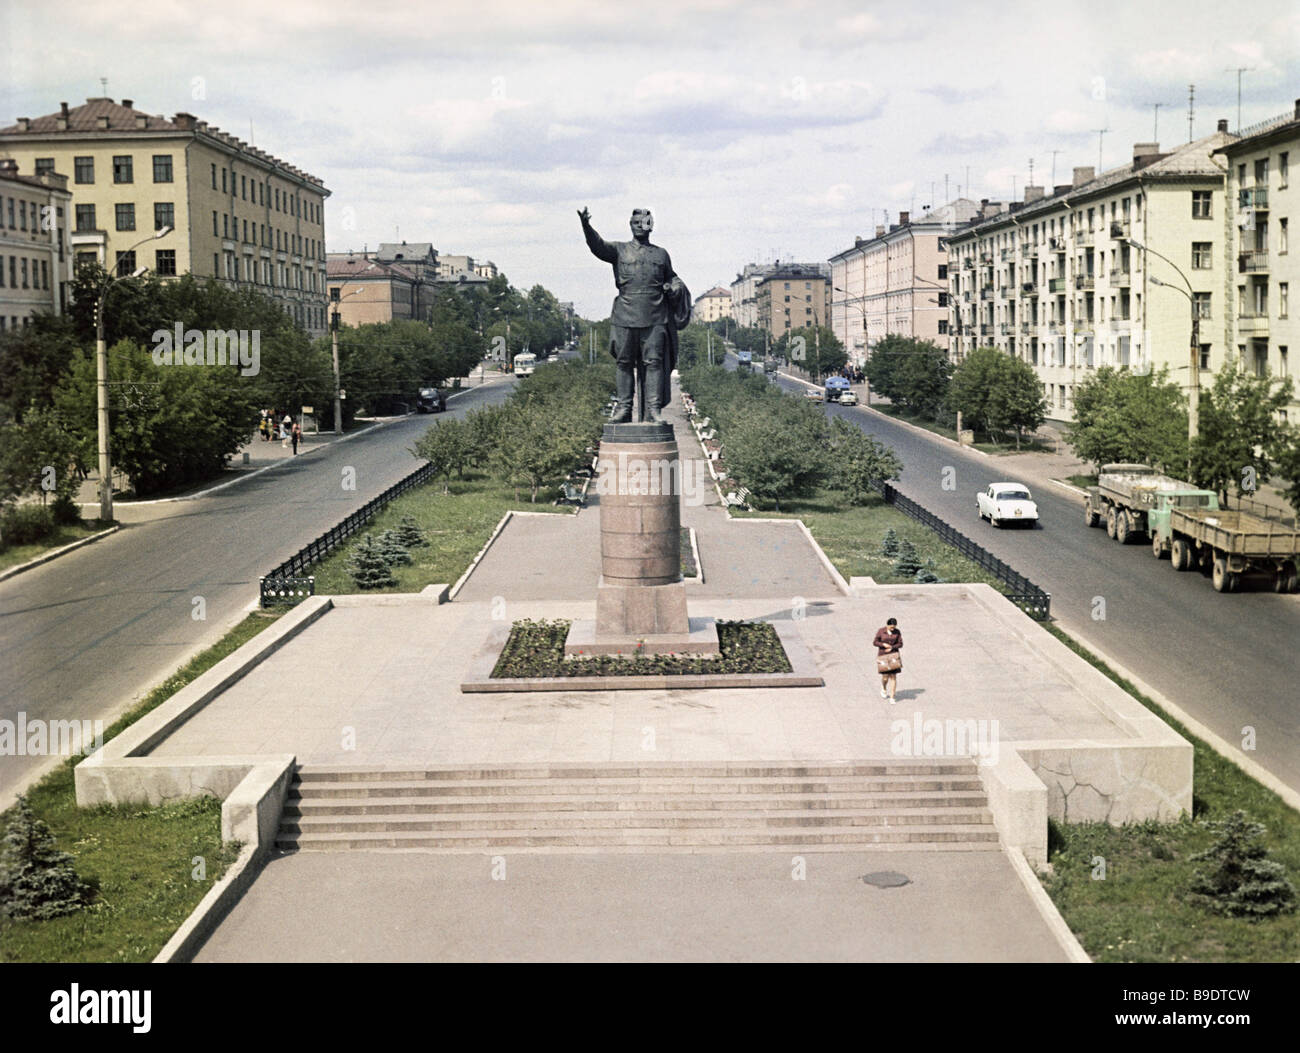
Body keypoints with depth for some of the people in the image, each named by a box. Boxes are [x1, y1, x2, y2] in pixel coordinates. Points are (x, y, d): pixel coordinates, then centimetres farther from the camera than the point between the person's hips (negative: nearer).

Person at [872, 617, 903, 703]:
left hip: (894, 656, 1)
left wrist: (892, 647, -18)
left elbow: (900, 644, -2)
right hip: (883, 656, -1)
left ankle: (891, 698, 0)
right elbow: (875, 643, -6)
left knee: (893, 676, -5)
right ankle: (883, 689, 30)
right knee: (885, 676, -4)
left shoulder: (897, 632, -3)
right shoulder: (880, 631, -8)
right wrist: (884, 645, -21)